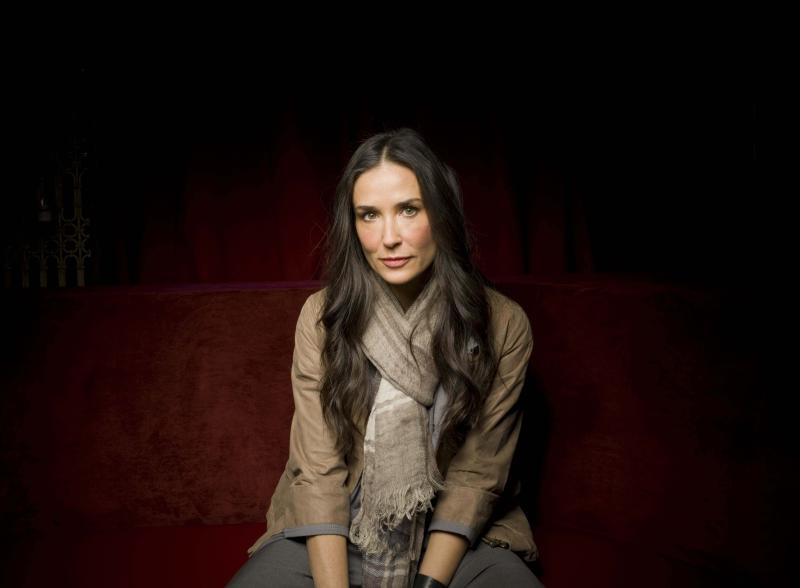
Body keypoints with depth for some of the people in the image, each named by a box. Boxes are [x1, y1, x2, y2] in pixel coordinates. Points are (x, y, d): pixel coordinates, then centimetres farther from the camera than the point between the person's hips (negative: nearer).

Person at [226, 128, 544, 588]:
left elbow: (476, 475, -7)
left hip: (457, 536, 0)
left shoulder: (504, 326, -8)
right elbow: (318, 471, -9)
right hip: (334, 535, 1)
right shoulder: (322, 317, -6)